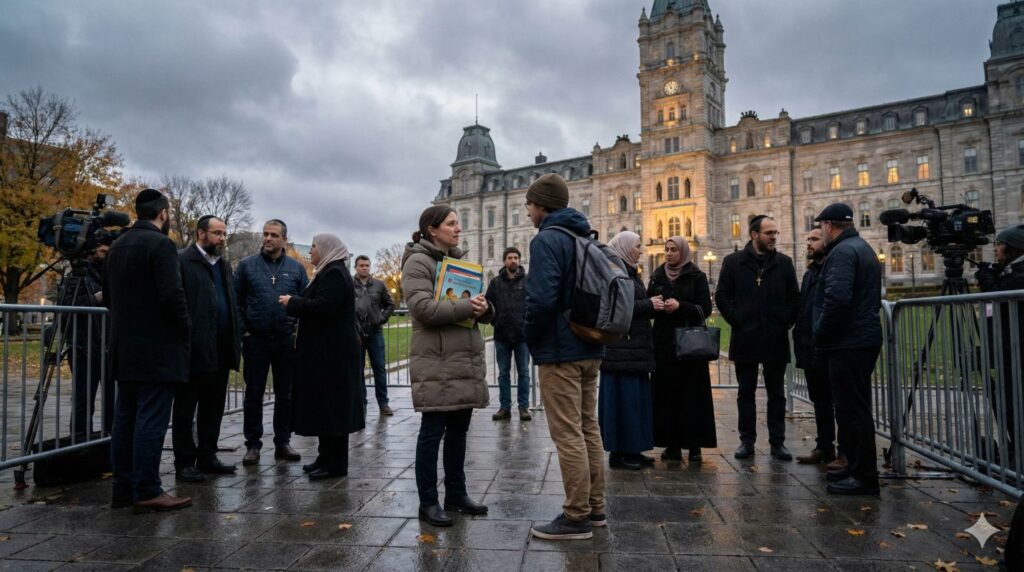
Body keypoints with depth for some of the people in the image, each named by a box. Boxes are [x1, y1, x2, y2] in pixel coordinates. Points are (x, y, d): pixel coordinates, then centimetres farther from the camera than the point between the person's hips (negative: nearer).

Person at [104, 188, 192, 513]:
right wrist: (185, 329, -7)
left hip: (125, 348, 9)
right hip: (157, 349, -9)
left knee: (125, 419, 12)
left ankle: (123, 488, 19)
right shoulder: (160, 244, -13)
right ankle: (147, 492, -1)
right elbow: (172, 295, -20)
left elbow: (108, 295, 18)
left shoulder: (118, 245, 14)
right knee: (151, 420, -5)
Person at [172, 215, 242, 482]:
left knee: (213, 408, 14)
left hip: (221, 351, 7)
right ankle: (185, 462, 14)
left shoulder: (224, 265, 17)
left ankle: (207, 457, 24)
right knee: (186, 409, 5)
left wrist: (236, 340, 8)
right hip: (195, 350, -7)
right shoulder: (182, 260, -6)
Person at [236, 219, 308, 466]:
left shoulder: (296, 268, 6)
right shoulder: (247, 265, 3)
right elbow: (236, 300, 3)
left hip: (287, 341, 1)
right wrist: (242, 330, -4)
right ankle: (252, 445, 16)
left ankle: (283, 443, 20)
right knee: (253, 394, 6)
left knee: (286, 394, 8)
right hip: (255, 341, -1)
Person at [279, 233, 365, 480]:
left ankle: (335, 463, 2)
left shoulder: (335, 274, -15)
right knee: (326, 405, 13)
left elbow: (323, 306, -26)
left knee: (330, 405, -5)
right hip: (327, 349, 10)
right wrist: (296, 303, 6)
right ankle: (327, 457, 21)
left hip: (332, 351, -10)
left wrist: (292, 302, -14)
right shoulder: (329, 272, 18)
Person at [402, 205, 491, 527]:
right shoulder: (418, 262, -6)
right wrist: (466, 307, -20)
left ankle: (456, 493, 25)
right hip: (436, 362, -7)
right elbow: (422, 307, -20)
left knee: (459, 429, 13)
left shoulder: (461, 260, 18)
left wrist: (483, 307, -8)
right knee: (433, 431, 0)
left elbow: (482, 310, 16)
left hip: (466, 360, 8)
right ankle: (427, 502, 10)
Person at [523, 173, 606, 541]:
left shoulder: (547, 240, -14)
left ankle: (576, 517, 7)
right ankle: (595, 507, 25)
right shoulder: (586, 238, 14)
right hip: (590, 348, 9)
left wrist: (531, 339, -9)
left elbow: (542, 299, -25)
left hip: (560, 350, -9)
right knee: (588, 428, 15)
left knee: (567, 435, -2)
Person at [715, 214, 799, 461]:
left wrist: (786, 322, -1)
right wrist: (736, 320, -6)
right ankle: (747, 441, 16)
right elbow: (722, 296, 1)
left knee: (777, 394, 8)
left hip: (776, 339, 1)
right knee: (746, 393, 7)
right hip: (745, 339, -1)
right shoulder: (733, 262, 1)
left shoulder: (784, 262, 6)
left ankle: (777, 442, 16)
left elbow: (795, 297, 8)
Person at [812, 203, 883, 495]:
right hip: (863, 338, 11)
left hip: (848, 343, -11)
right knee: (853, 408, 17)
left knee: (852, 409, -5)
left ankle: (864, 476, 1)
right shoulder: (863, 248, 20)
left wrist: (821, 334, -13)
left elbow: (837, 298, -27)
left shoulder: (842, 252, -14)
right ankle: (857, 467, 26)